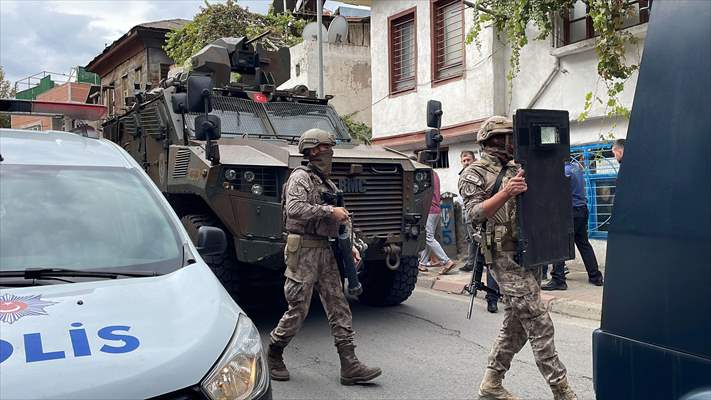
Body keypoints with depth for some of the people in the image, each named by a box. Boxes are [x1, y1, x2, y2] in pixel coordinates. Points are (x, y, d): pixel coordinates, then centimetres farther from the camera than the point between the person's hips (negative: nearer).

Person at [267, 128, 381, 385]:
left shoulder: (328, 184, 18)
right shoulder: (300, 177, -6)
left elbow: (339, 222, 23)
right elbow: (294, 209, -23)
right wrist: (330, 211, -21)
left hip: (324, 250, 8)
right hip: (303, 250, -8)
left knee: (338, 307, 3)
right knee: (298, 309, -2)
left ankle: (349, 366, 5)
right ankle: (273, 356, 19)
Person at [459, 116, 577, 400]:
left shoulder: (516, 170, 18)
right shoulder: (474, 174, -2)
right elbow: (474, 214, -14)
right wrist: (505, 193, -26)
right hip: (506, 257, -8)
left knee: (516, 323, 11)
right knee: (538, 324, -8)